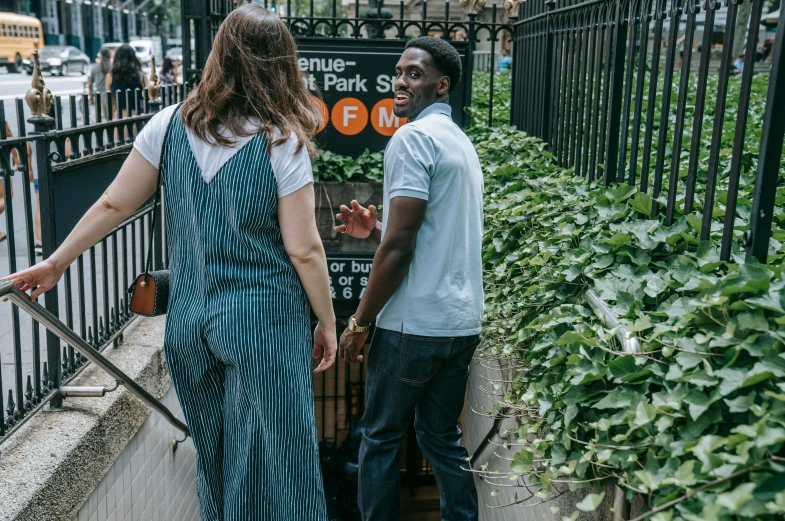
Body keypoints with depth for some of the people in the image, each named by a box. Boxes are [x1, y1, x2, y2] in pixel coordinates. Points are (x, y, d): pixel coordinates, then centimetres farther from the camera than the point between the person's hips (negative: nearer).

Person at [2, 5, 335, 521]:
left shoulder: (170, 125, -2)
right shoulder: (282, 143, -13)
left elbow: (113, 205, 3)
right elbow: (303, 250, -13)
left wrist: (56, 262, 16)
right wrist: (327, 322, 0)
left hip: (190, 322, 5)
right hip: (264, 324, -4)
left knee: (214, 457, 21)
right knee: (271, 458, 9)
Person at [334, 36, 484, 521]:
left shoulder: (413, 137, -13)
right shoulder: (462, 143, 16)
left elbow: (399, 246, -18)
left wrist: (359, 323, -10)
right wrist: (374, 229, 10)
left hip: (414, 325, -8)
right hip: (462, 322, 8)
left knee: (381, 437, 8)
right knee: (443, 437, 17)